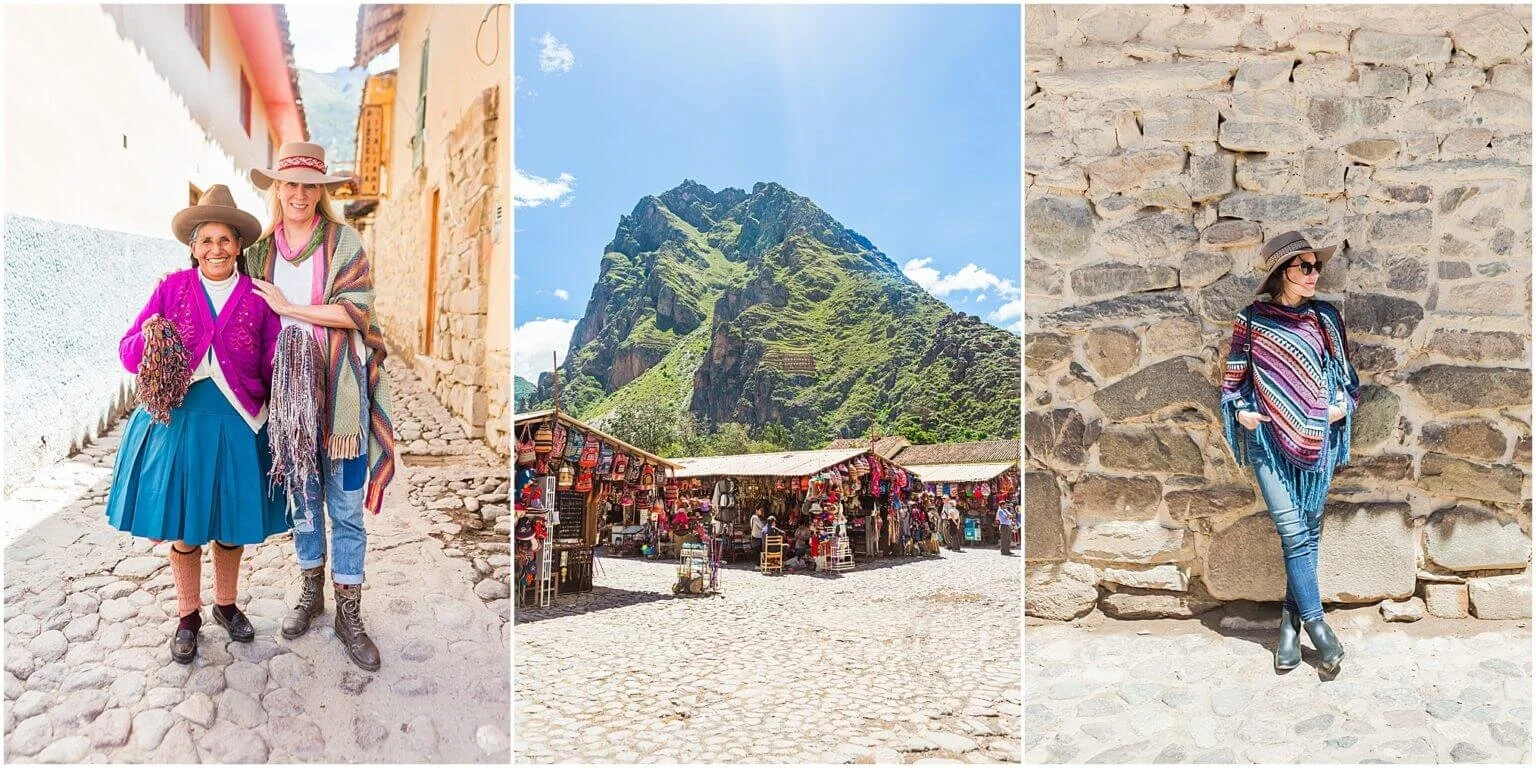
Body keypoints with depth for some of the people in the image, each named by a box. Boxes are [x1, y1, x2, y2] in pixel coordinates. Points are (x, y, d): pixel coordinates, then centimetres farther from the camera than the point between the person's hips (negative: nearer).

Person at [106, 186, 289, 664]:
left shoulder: (256, 297, 0)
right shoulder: (172, 288, 0)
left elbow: (274, 368, -2)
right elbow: (129, 352, 1)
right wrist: (146, 339, -21)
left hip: (237, 423, 0)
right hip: (179, 420, 0)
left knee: (232, 522, 12)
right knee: (182, 524, 9)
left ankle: (226, 604, 34)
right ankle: (188, 615, 28)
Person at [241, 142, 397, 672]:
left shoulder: (343, 241, -3)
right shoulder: (261, 249, 8)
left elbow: (358, 310, -13)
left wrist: (289, 308, -12)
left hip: (339, 391, -3)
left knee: (346, 507, 3)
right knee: (301, 499, 16)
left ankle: (349, 613, 14)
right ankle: (310, 593, 34)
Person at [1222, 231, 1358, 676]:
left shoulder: (1326, 318, 6)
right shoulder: (1253, 319, 0)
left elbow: (1346, 373, 16)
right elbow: (1235, 376, 8)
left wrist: (1343, 403, -2)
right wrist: (1242, 411, -7)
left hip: (1317, 438, 3)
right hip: (1270, 439, -3)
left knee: (1308, 532, 6)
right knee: (1293, 533, -8)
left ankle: (1291, 621, 16)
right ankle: (1315, 623, 2)